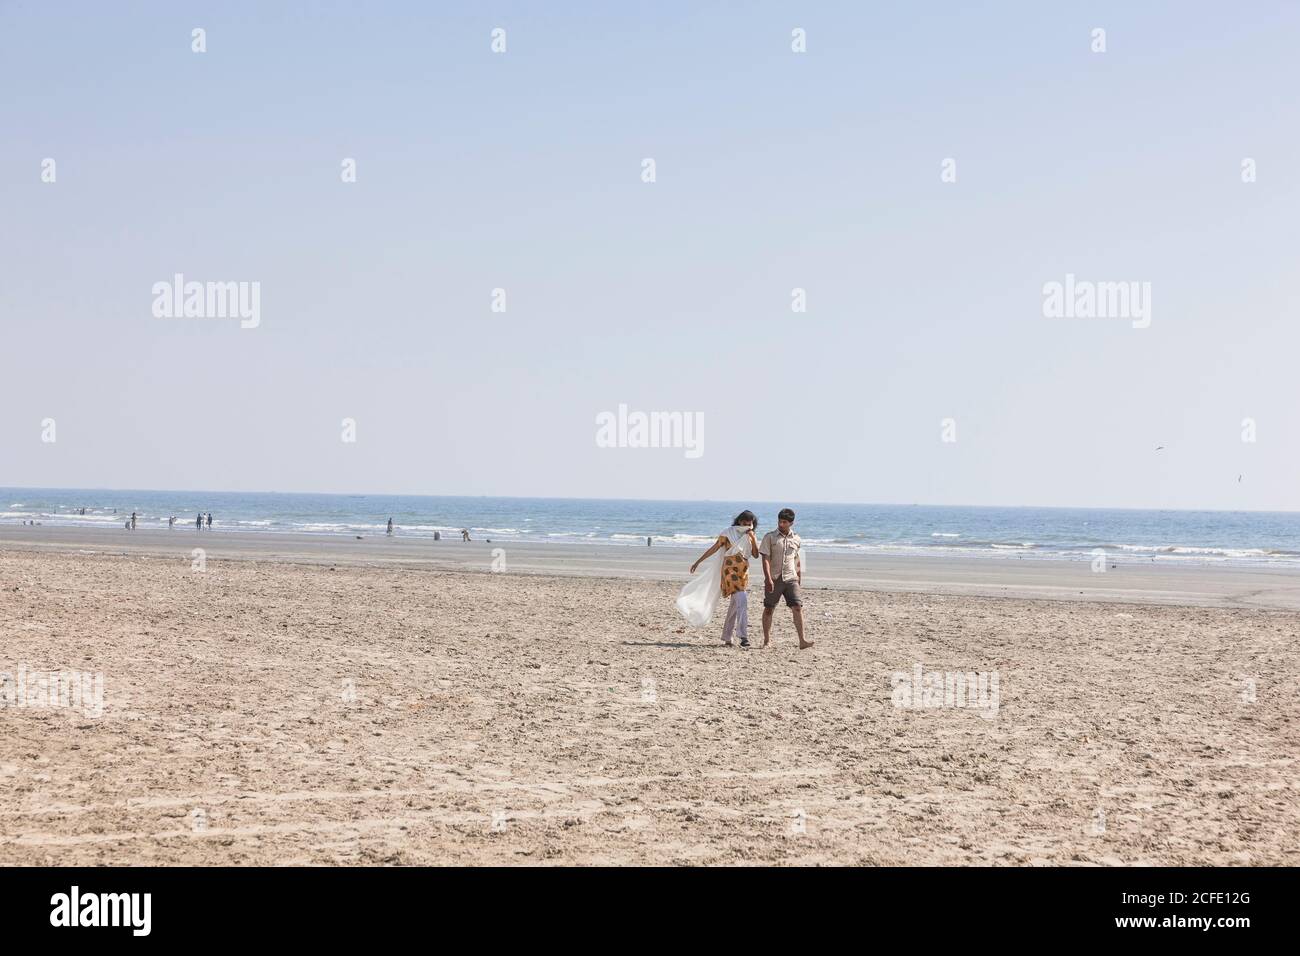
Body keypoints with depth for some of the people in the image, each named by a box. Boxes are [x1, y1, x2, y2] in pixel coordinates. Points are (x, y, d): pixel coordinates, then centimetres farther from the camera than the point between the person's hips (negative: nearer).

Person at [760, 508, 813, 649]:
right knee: (769, 609, 5)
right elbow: (765, 559, -8)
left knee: (797, 608, -10)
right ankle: (766, 641, 15)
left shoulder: (796, 539, 8)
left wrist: (799, 578, 17)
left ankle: (802, 641, -11)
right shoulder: (770, 537, -2)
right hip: (773, 579, -2)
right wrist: (768, 578, -18)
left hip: (791, 579, 2)